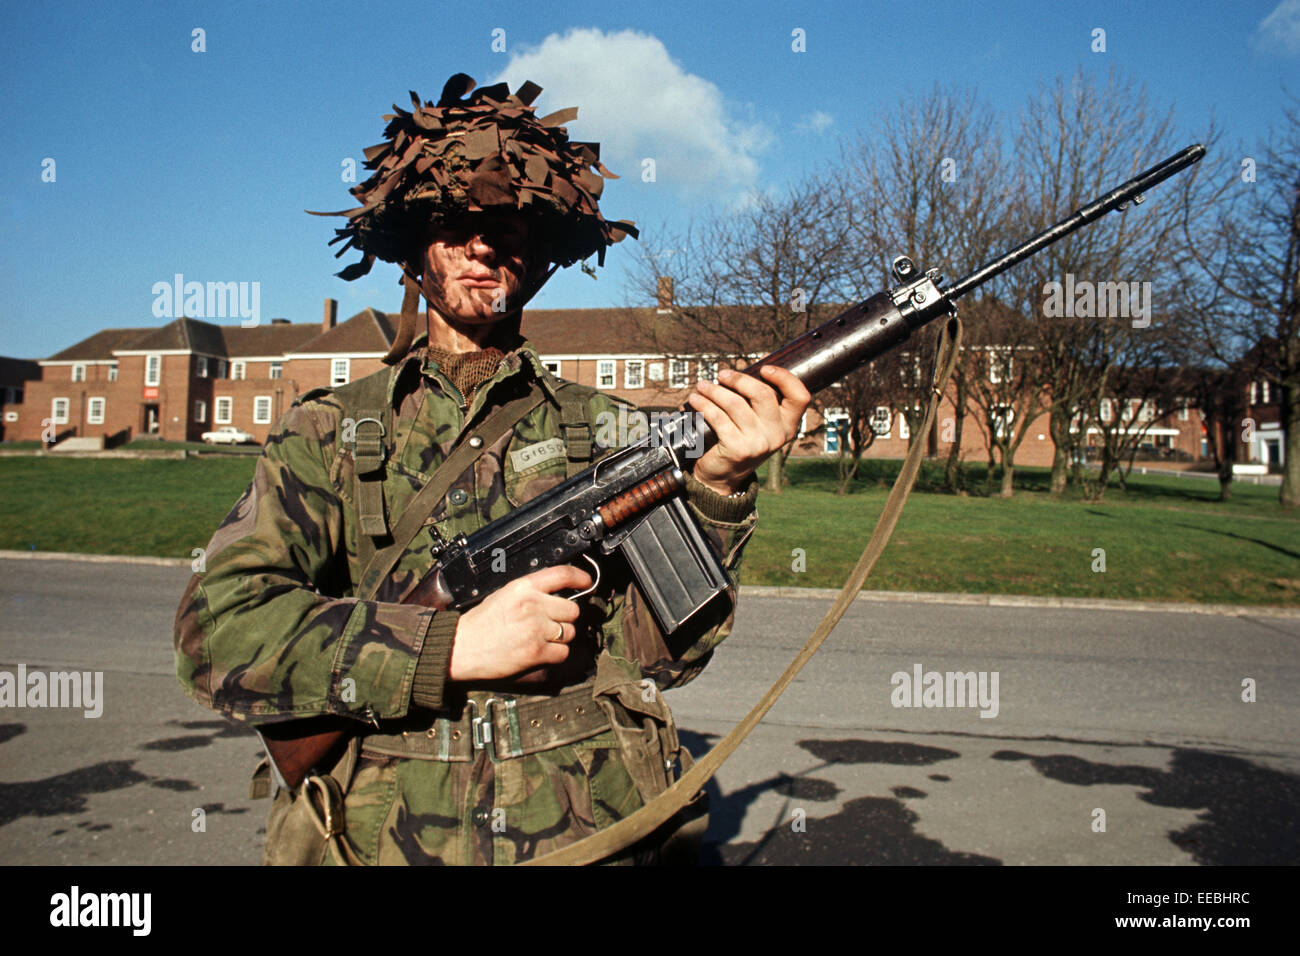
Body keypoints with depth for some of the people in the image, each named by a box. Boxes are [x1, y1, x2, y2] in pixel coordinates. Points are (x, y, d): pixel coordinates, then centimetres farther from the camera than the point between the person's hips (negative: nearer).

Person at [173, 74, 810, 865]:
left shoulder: (607, 431, 6)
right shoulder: (329, 431, 6)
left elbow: (656, 652, 0)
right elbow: (217, 627, -4)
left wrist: (717, 487, -15)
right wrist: (453, 647, -12)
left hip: (589, 836, 0)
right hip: (381, 841, 1)